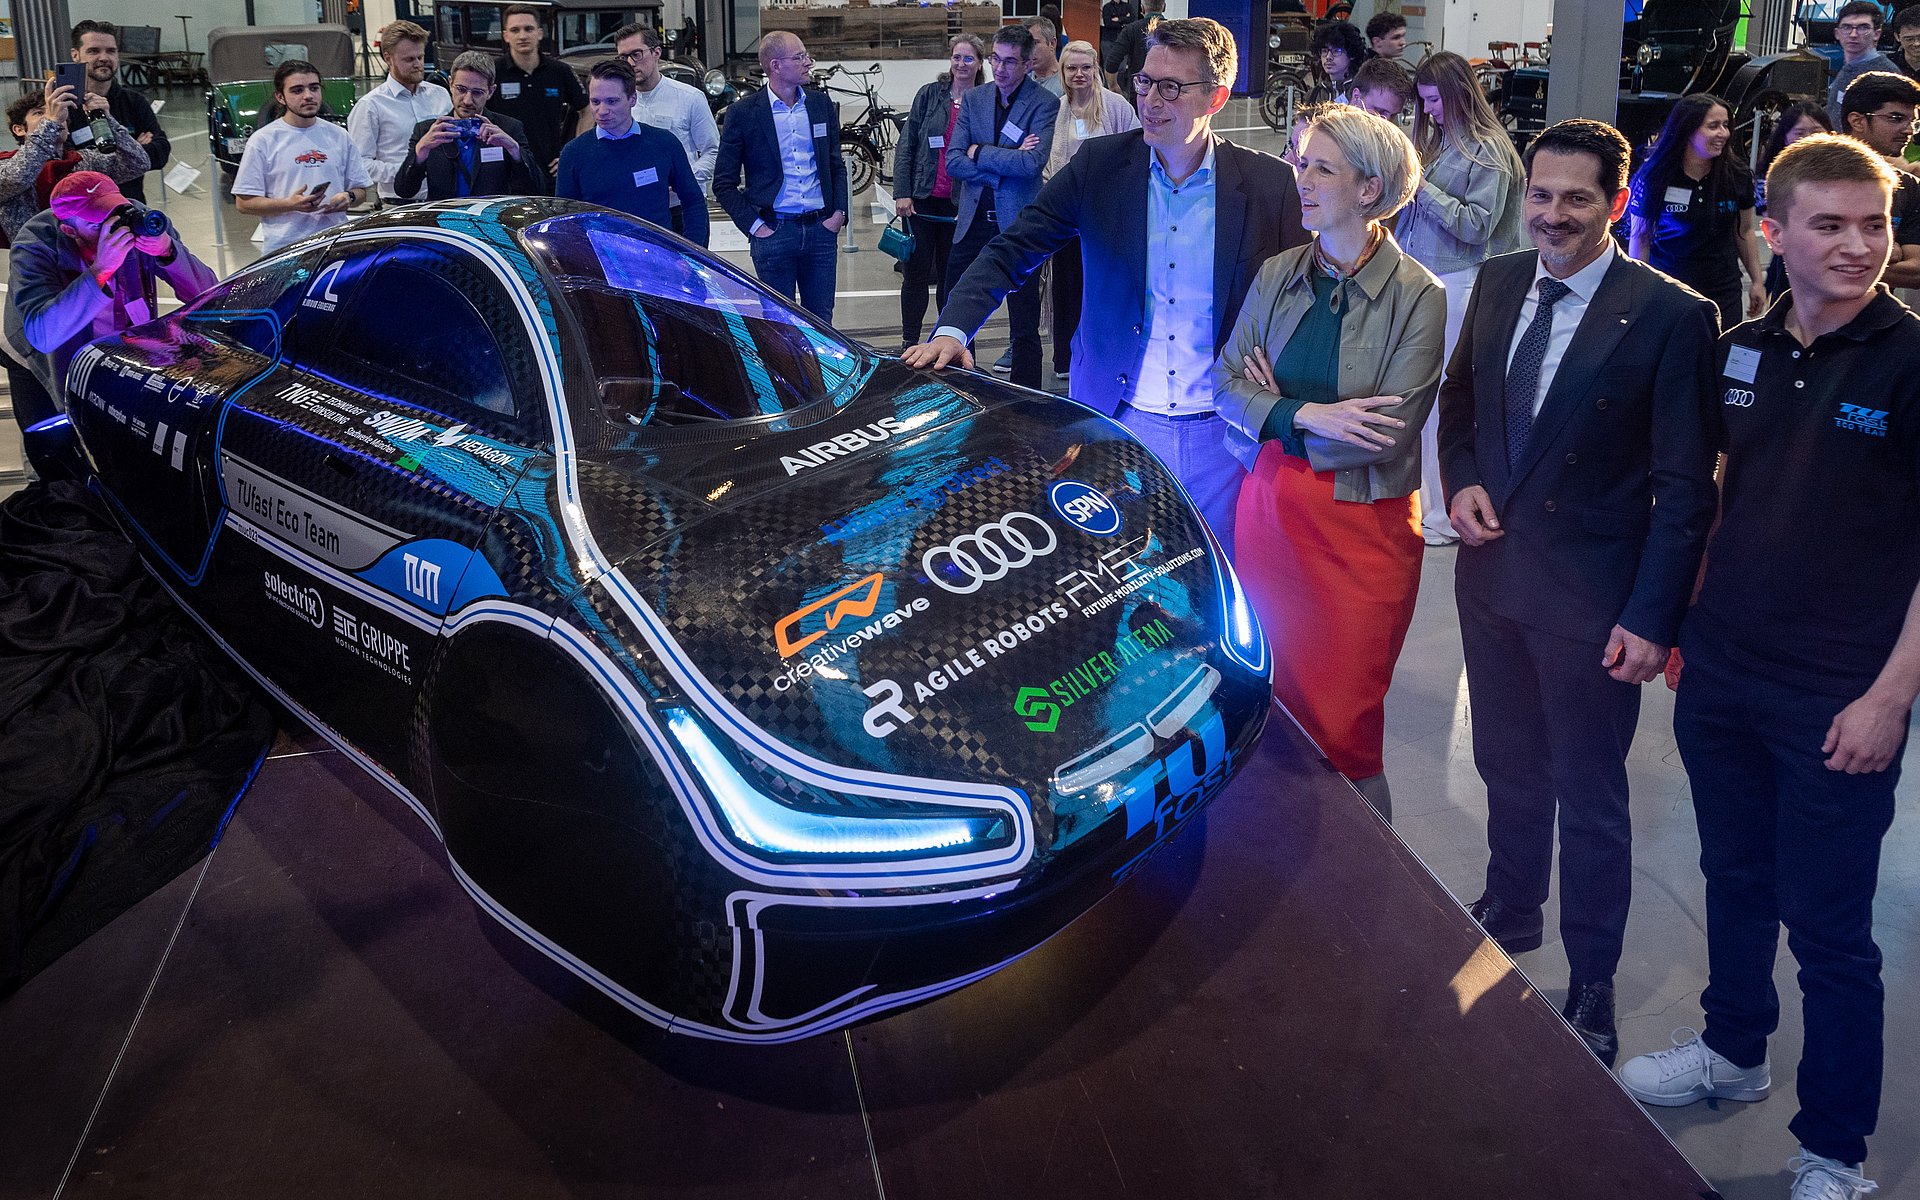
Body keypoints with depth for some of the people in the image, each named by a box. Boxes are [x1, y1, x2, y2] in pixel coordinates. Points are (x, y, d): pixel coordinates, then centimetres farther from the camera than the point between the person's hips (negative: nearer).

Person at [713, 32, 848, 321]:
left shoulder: (822, 105, 9)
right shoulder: (742, 113, -3)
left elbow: (837, 166, 18)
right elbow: (723, 183, 0)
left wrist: (839, 214, 5)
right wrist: (753, 225, -8)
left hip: (820, 230, 3)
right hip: (774, 231, -3)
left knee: (821, 321, 8)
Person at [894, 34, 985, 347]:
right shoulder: (929, 95, 2)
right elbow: (906, 145, 2)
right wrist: (902, 193, -6)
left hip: (960, 203, 0)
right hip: (923, 200, 0)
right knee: (916, 274, 3)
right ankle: (909, 342, 12)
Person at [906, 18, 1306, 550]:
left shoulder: (1270, 183, -6)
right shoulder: (1100, 164, -3)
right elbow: (1009, 253, -4)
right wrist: (952, 330, -20)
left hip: (1220, 431, 0)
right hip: (1118, 420, 1)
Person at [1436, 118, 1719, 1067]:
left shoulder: (1671, 315, -14)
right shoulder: (1497, 282, 2)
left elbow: (1686, 488, -12)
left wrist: (1652, 617, -15)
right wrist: (1461, 480, -2)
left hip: (1592, 598, -5)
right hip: (1491, 571, 5)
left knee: (1589, 799, 9)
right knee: (1507, 766, 21)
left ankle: (1590, 987, 26)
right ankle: (1510, 911, 45)